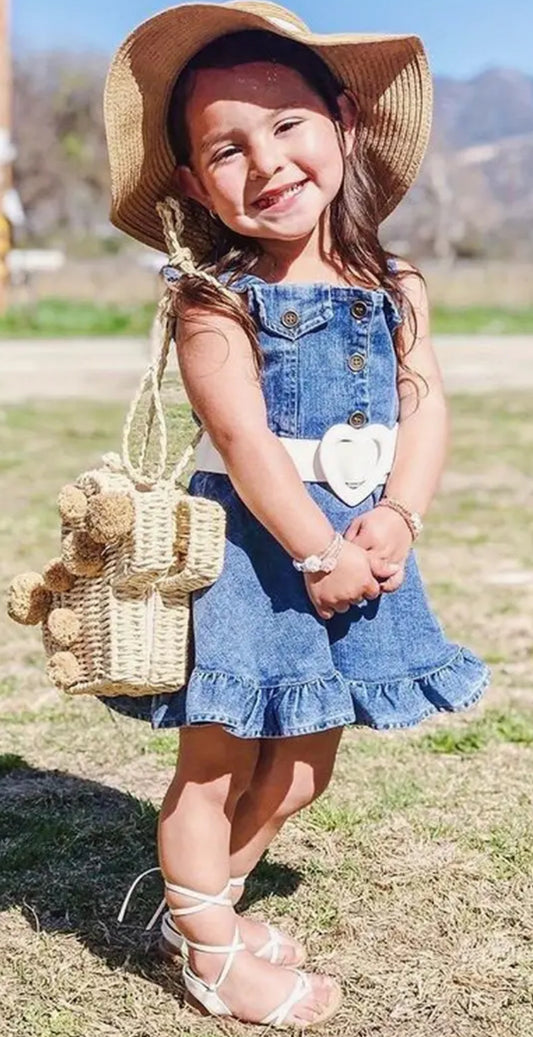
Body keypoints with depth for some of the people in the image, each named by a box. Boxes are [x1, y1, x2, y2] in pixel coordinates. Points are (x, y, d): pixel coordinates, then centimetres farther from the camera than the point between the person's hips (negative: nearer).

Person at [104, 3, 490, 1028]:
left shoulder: (396, 289, 3)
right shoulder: (215, 301, -12)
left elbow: (425, 409, -2)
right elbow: (244, 437, -19)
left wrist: (396, 520, -17)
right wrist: (320, 554, -22)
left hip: (357, 548, 6)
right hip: (248, 548, -5)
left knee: (304, 759, 16)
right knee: (219, 758, 4)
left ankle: (205, 899, 36)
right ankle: (212, 952, 22)